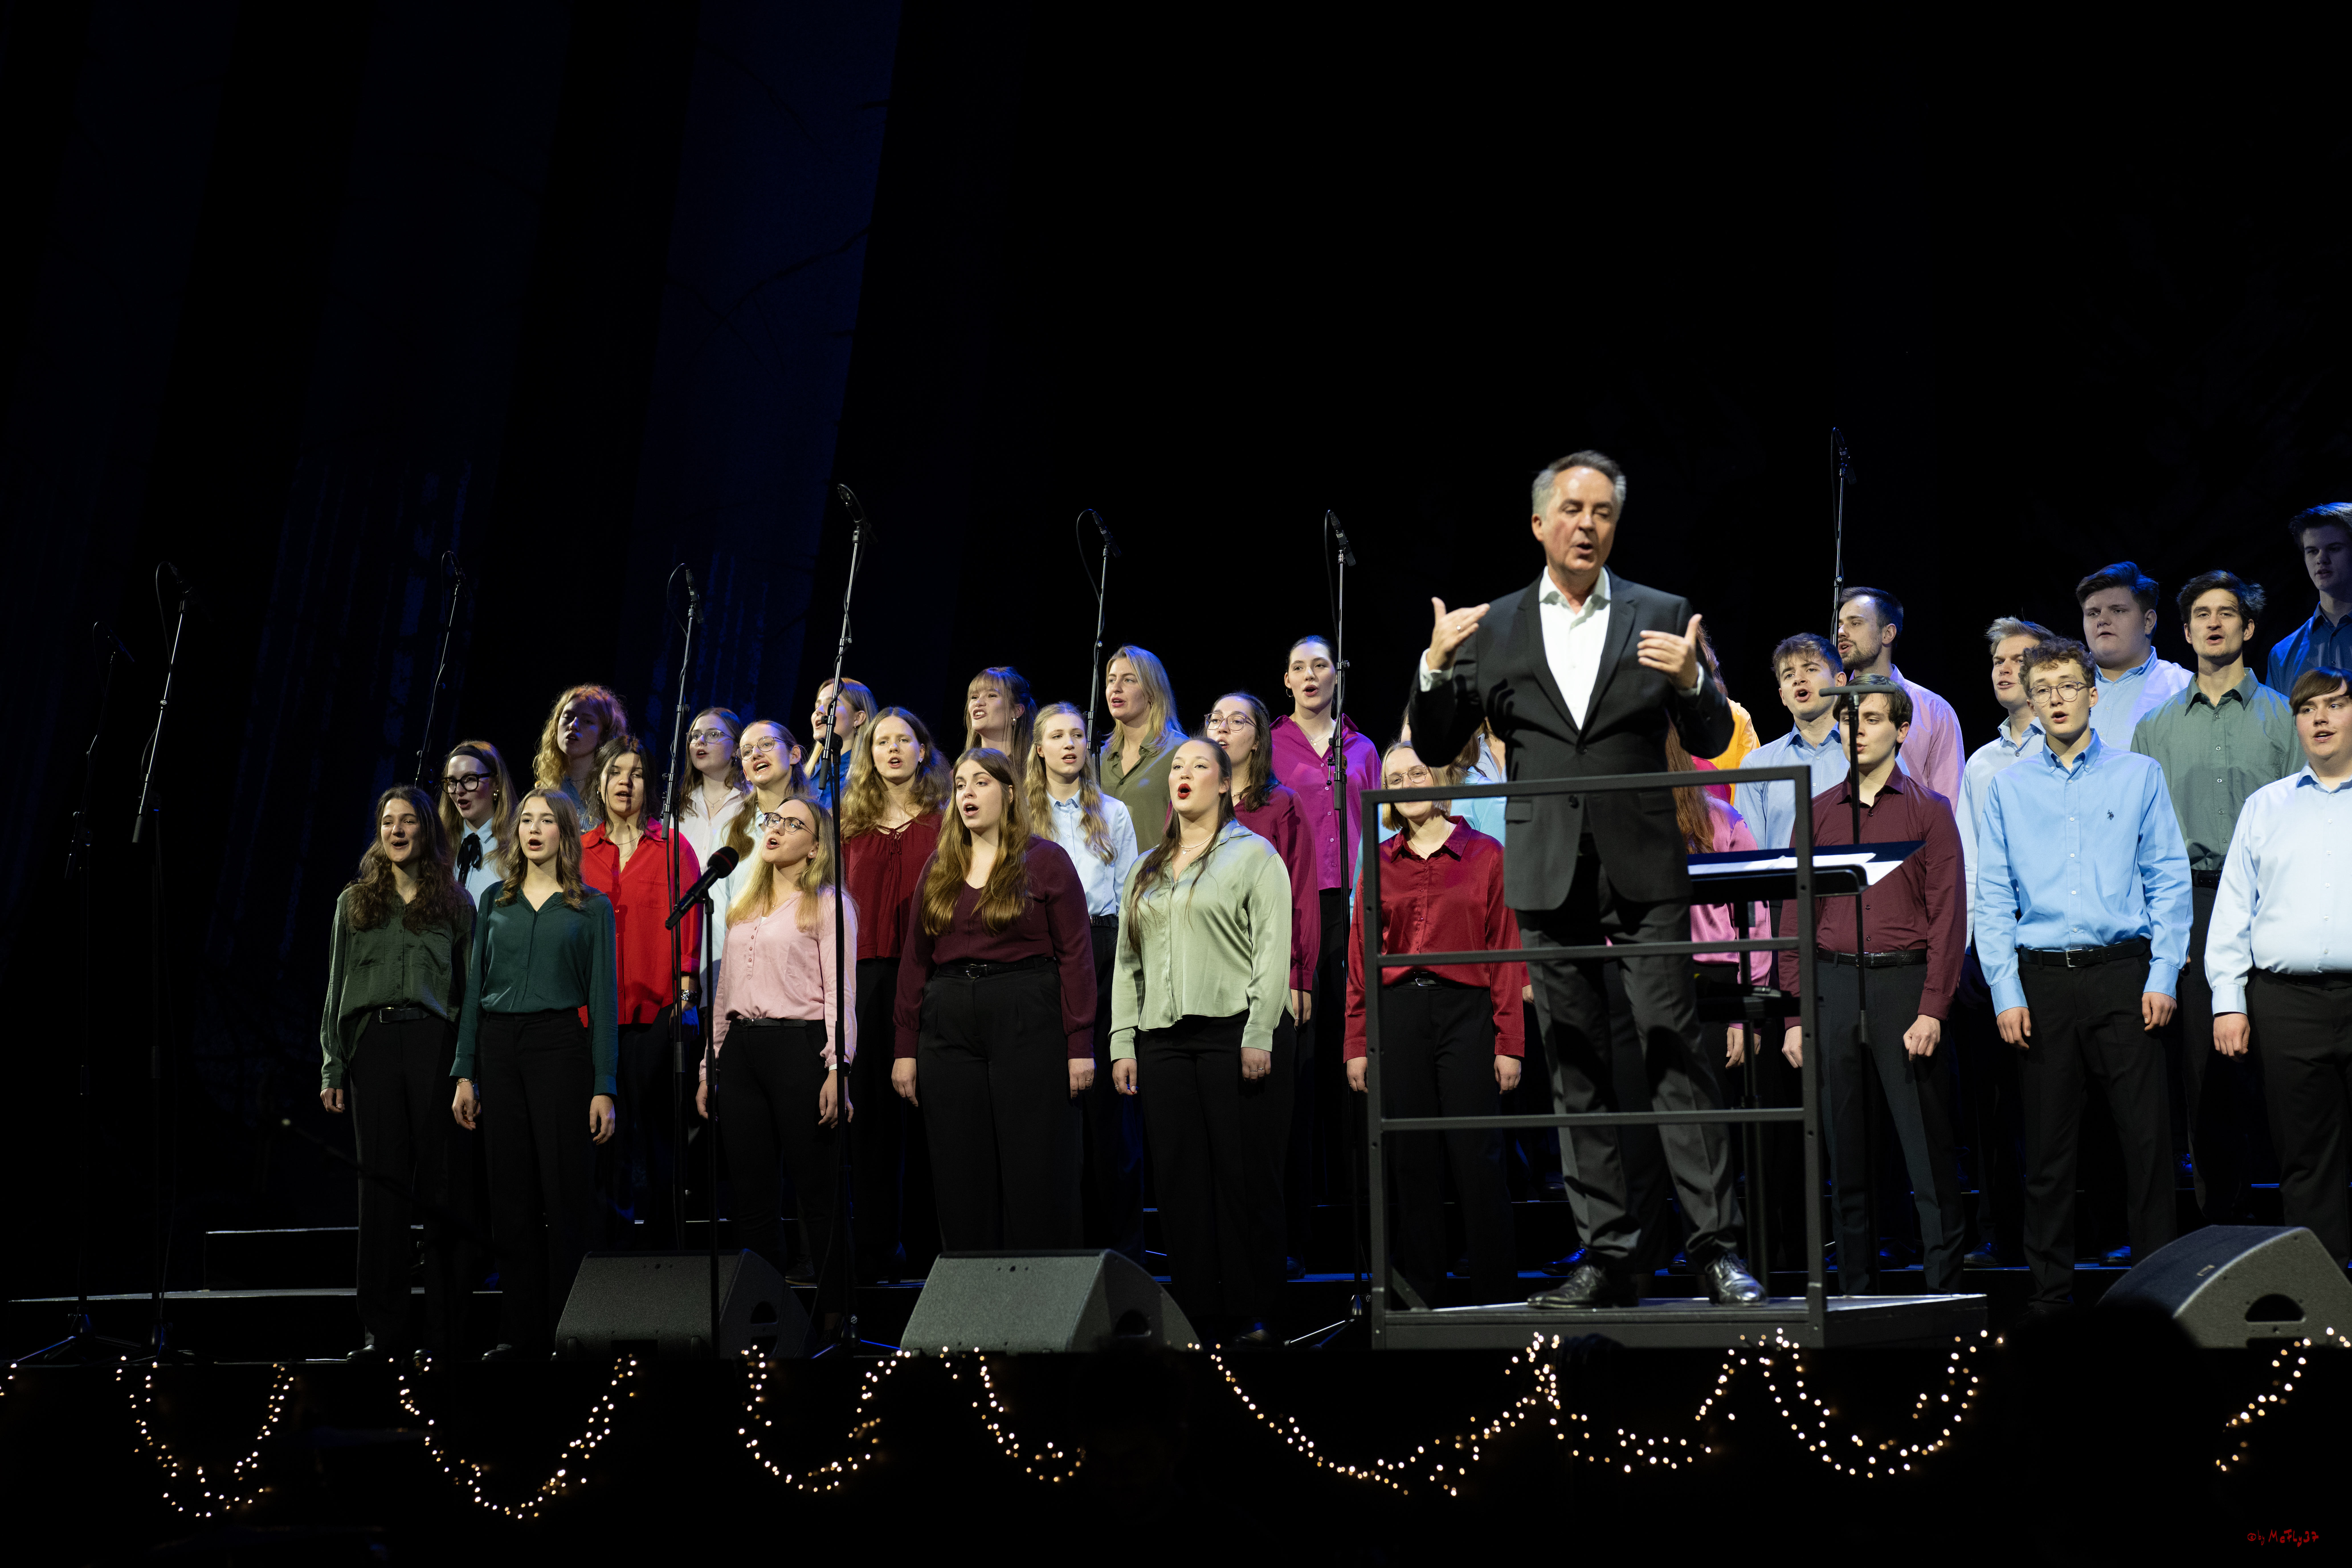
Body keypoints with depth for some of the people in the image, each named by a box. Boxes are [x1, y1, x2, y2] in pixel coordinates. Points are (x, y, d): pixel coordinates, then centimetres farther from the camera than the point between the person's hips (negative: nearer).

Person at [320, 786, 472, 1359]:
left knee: (441, 1182, -2)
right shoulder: (355, 903, 14)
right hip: (374, 1043, 2)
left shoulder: (454, 903, 10)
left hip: (436, 1043, -1)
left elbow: (472, 988, 6)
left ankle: (447, 1328, 4)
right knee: (382, 1183, 1)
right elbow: (337, 988, 12)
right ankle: (383, 1328, 5)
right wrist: (332, 1068, 4)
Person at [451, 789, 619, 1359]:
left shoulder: (592, 907, 3)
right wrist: (465, 1075, 3)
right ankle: (521, 1330, 11)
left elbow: (604, 997, -1)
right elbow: (475, 989, 11)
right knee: (511, 1196, 5)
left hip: (561, 1047, -3)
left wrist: (604, 1089, -7)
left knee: (566, 1193, -3)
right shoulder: (495, 902, 12)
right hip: (499, 1049, 3)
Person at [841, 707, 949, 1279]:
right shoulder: (853, 822, 13)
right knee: (872, 1113, 3)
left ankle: (929, 1249, 7)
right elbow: (841, 900, 10)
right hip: (867, 975, 2)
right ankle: (876, 1249, 9)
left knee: (928, 1113, 1)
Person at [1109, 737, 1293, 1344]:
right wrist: (1123, 1043, 9)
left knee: (1245, 1177, -4)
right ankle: (1195, 1313, 9)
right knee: (1180, 1181, 4)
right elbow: (1127, 961, 18)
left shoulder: (1254, 855, 3)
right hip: (1163, 1043, 5)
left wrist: (1259, 1036, -13)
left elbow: (1273, 949, -5)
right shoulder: (1146, 871, 20)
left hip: (1233, 1036, -5)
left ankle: (1254, 1316, 1)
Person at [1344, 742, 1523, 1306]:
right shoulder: (1380, 863, 11)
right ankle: (1420, 1292, 13)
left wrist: (1509, 1043, -5)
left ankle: (1495, 1294, 6)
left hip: (1466, 1011, -3)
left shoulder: (1485, 855, 3)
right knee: (1412, 1162, 5)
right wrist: (1356, 1045, 5)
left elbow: (1507, 955, 0)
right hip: (1397, 1015, 3)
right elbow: (1361, 958, 11)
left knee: (1477, 1159, -3)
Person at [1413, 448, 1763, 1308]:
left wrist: (1691, 682, -16)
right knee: (1575, 1067, 5)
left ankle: (1716, 1246, -3)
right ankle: (1606, 1256, 10)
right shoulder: (1492, 628, 9)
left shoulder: (1660, 617, 6)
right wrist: (1436, 669, -10)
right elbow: (1437, 748, 8)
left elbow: (1712, 744, 4)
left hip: (1643, 866, -2)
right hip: (1548, 872, 2)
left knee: (1675, 1051, -7)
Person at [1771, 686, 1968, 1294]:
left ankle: (1943, 1291, 3)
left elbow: (1948, 913, -2)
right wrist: (1795, 1015, 4)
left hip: (1905, 980, -3)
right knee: (1847, 1155, 7)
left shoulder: (1929, 810, 4)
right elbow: (1795, 915, 11)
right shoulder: (1820, 812, 12)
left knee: (1928, 1152, -3)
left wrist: (1932, 1010, -11)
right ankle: (1856, 1293, 13)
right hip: (1833, 986, 3)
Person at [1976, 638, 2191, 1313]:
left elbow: (2170, 880, 5)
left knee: (2147, 1136, -4)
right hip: (2042, 979, 1)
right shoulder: (2007, 790, 10)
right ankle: (2050, 1288, 13)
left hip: (2124, 974, -1)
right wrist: (2006, 992, -2)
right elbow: (1992, 898, 7)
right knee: (2047, 1142, 5)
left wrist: (2163, 977, -4)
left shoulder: (2139, 776, 7)